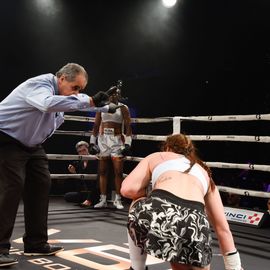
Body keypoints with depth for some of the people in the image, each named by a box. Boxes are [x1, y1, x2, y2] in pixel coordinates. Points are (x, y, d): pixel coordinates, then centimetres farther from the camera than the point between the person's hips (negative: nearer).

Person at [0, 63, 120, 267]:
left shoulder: (63, 92, 1)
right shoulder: (40, 84, -27)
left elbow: (81, 100, 23)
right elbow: (49, 103, -51)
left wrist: (105, 107, 23)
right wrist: (90, 102, -53)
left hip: (30, 144, 9)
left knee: (41, 185, 5)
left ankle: (36, 243, 13)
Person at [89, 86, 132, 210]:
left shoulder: (123, 108, 3)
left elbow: (128, 127, -3)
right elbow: (96, 125, 11)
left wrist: (127, 144, -12)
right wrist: (92, 142, 5)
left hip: (117, 140, -3)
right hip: (102, 139, 3)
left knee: (118, 171, -5)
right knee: (102, 171, 3)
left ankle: (117, 200, 2)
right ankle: (103, 199, 9)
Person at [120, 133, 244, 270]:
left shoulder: (156, 156, 31)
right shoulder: (204, 172, 37)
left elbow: (127, 189, 17)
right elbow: (222, 227, 34)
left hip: (157, 212, -2)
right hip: (193, 224, 2)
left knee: (137, 205, 36)